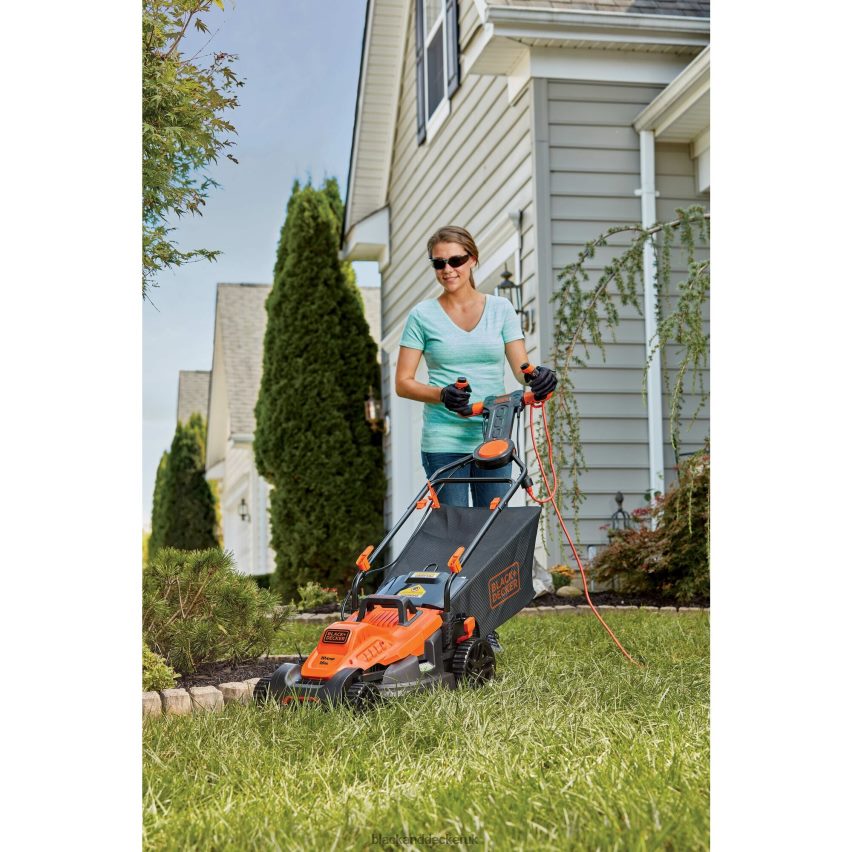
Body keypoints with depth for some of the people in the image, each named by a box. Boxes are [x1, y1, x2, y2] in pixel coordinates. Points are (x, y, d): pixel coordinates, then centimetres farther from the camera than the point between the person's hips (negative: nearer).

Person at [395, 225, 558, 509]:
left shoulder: (501, 309, 7)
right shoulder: (423, 315, 2)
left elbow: (521, 367, 0)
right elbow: (403, 383, 0)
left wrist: (538, 377, -23)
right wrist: (442, 394, -18)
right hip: (444, 442, -2)